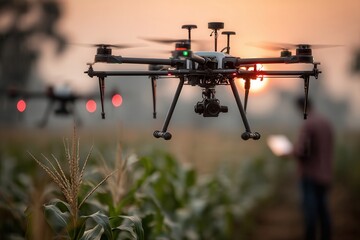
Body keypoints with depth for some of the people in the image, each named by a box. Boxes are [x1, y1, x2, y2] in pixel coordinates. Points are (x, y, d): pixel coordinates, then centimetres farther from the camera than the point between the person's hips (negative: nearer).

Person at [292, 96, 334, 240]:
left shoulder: (307, 125, -16)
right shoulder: (326, 123, 8)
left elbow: (299, 151, -21)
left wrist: (291, 151, -1)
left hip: (309, 174, -7)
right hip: (324, 175, 7)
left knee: (310, 210, -5)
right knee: (323, 209, 11)